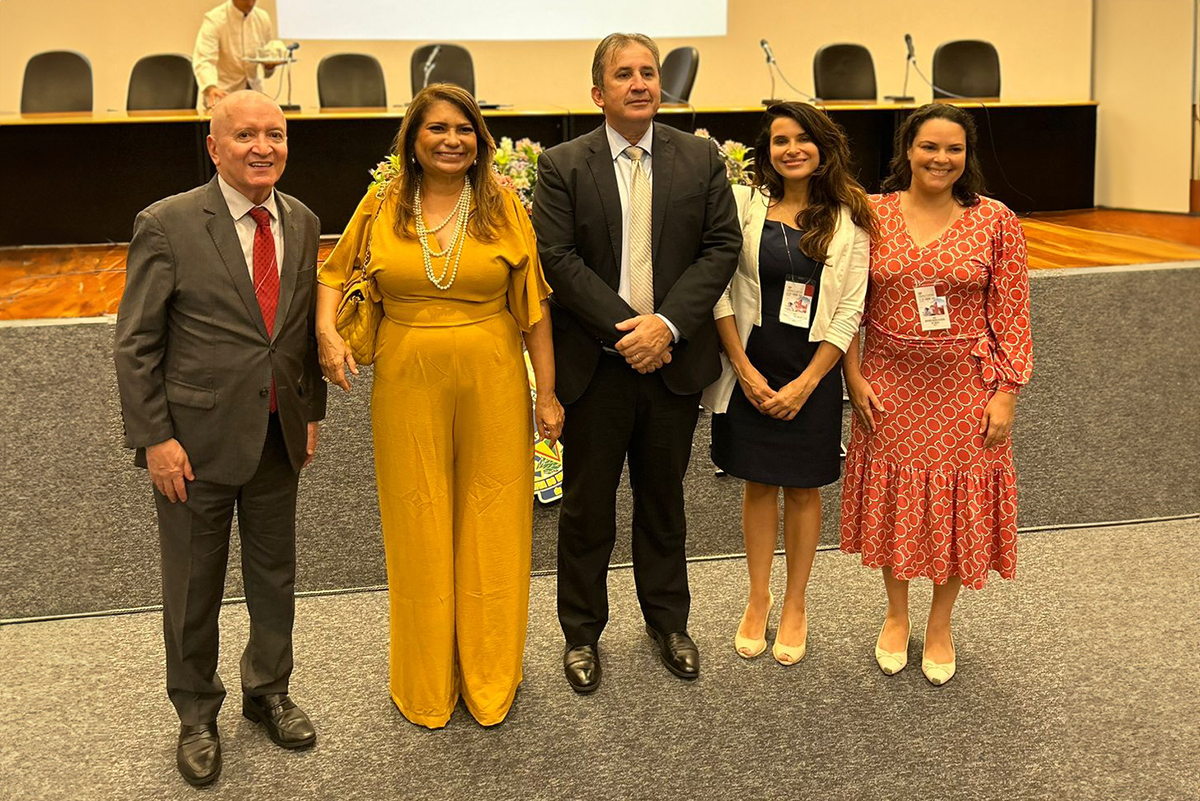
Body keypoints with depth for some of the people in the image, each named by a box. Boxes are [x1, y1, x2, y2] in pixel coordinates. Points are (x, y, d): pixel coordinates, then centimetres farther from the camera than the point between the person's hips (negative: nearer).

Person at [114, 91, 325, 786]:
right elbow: (136, 344, -10)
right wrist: (154, 438, -13)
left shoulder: (303, 224, 4)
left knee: (276, 574, 17)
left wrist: (312, 412, 9)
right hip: (197, 439, -4)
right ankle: (197, 715, 31)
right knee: (194, 584, 11)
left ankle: (269, 691, 39)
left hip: (279, 436, 5)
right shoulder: (168, 225, -12)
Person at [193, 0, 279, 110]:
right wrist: (211, 88, -43)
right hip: (222, 94, -4)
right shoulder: (214, 19, -10)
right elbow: (203, 61, -23)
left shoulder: (263, 18, 4)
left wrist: (270, 64, -12)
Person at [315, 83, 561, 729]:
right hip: (409, 385, 1)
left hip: (492, 383, 0)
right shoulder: (381, 208, 2)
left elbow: (532, 306, 0)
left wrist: (547, 393, -2)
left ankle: (490, 677, 26)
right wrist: (326, 331, -7)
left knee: (491, 528, 8)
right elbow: (334, 274, 13)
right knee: (418, 529, 9)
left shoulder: (503, 208, -1)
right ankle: (426, 682, 26)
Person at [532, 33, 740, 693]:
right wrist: (625, 328, -17)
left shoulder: (701, 158, 3)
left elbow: (721, 246, -3)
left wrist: (667, 324, -16)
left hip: (675, 361, 2)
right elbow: (557, 258, -11)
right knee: (586, 506, 9)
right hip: (595, 364, -2)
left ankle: (668, 621, 34)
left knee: (664, 500, 17)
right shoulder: (562, 166, -3)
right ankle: (581, 633, 26)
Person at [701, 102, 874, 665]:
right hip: (750, 368, 0)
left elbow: (849, 310, -5)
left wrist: (805, 383, -11)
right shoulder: (745, 204, -3)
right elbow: (721, 290, -5)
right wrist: (745, 369, -11)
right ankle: (758, 600, 28)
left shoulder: (848, 218, -3)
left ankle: (794, 607, 26)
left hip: (812, 372, 0)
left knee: (803, 489, 10)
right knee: (758, 485, 11)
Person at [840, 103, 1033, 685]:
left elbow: (1011, 315, -4)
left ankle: (939, 624, 30)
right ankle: (896, 614, 34)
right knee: (893, 499, 12)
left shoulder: (994, 221, -4)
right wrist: (854, 377, -5)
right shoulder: (873, 214, -2)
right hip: (889, 385, 1)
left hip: (965, 387, -1)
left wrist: (1006, 394, -8)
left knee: (957, 504, 8)